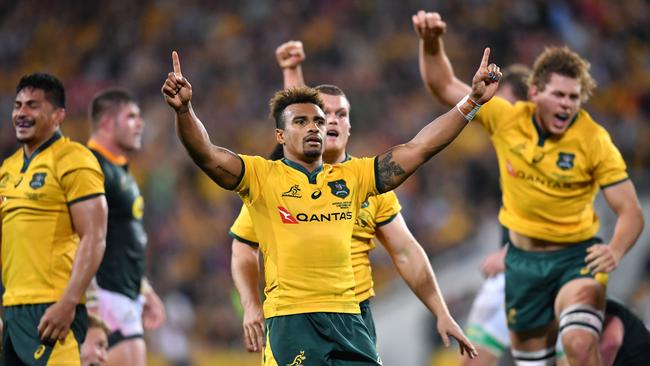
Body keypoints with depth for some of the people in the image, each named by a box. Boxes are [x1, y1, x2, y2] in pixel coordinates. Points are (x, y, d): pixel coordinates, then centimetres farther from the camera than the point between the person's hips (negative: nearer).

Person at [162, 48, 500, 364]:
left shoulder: (351, 176, 15)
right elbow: (208, 156, -9)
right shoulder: (262, 176, 5)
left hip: (346, 318, 4)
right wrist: (184, 110, -27)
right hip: (290, 321, -4)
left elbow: (419, 148, 14)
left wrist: (471, 102, 9)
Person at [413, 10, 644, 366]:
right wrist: (431, 44, -15)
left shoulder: (594, 141, -16)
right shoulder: (506, 119, -7)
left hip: (576, 256, -4)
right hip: (522, 258, 4)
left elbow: (630, 211, -15)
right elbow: (444, 86, 3)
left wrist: (614, 251, -35)